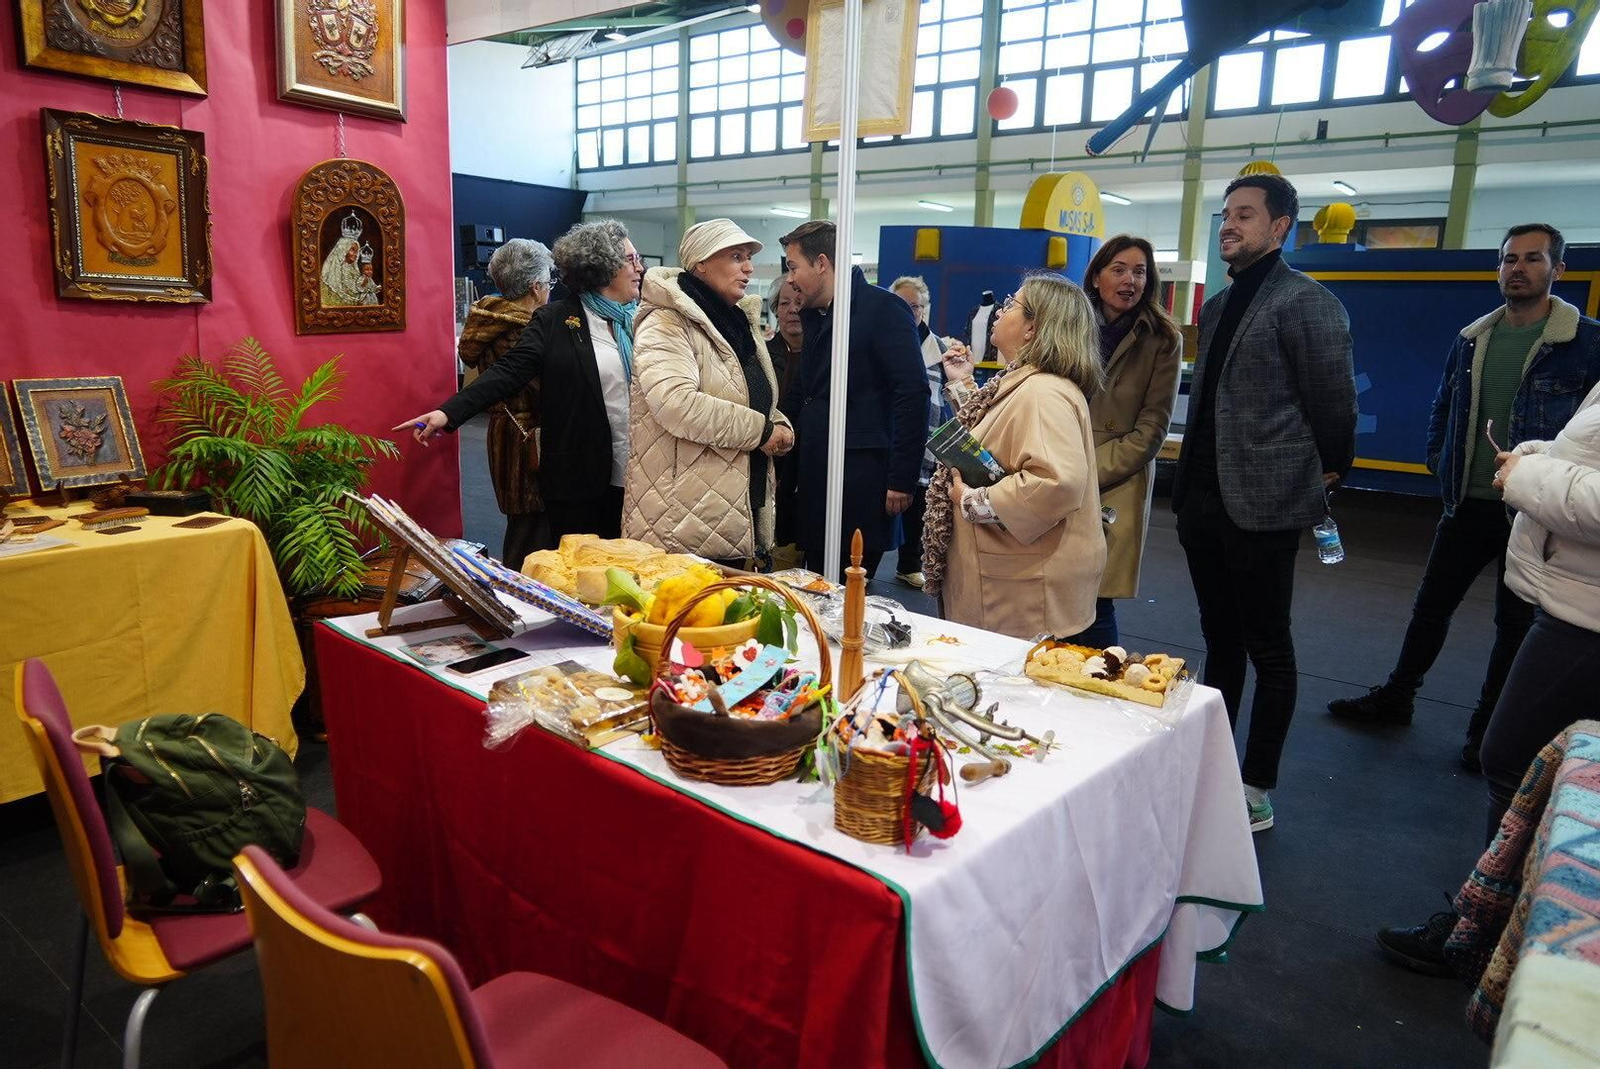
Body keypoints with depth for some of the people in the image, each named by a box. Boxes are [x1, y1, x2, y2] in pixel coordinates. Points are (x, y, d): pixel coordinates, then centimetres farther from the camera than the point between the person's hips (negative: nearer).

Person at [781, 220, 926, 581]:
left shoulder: (882, 308, -7)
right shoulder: (814, 317, 17)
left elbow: (912, 395, -14)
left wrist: (901, 480, -17)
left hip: (862, 481, -8)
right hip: (815, 478, 8)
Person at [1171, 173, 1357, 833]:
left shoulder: (1307, 303, -10)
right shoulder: (1217, 306, 15)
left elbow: (1334, 406, -8)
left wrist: (1324, 477, 1)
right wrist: (1191, 486, 15)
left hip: (1262, 504, -8)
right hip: (1204, 500, 8)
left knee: (1267, 650, 4)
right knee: (1220, 642, 16)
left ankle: (1256, 791, 16)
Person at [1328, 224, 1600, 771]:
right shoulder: (1471, 339, 6)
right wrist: (1439, 461, 8)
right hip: (1468, 503, 5)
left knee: (1516, 621, 9)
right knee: (1431, 605, 13)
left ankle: (1487, 727, 22)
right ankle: (1395, 698, 28)